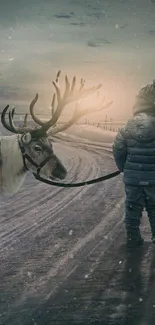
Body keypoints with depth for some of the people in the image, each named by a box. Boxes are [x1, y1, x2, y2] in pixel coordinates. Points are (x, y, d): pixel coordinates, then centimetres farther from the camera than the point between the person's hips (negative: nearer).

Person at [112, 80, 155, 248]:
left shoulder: (129, 125, -3)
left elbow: (118, 149, 1)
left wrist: (123, 168, 14)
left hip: (132, 177, 3)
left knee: (132, 207, 14)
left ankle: (133, 237, 22)